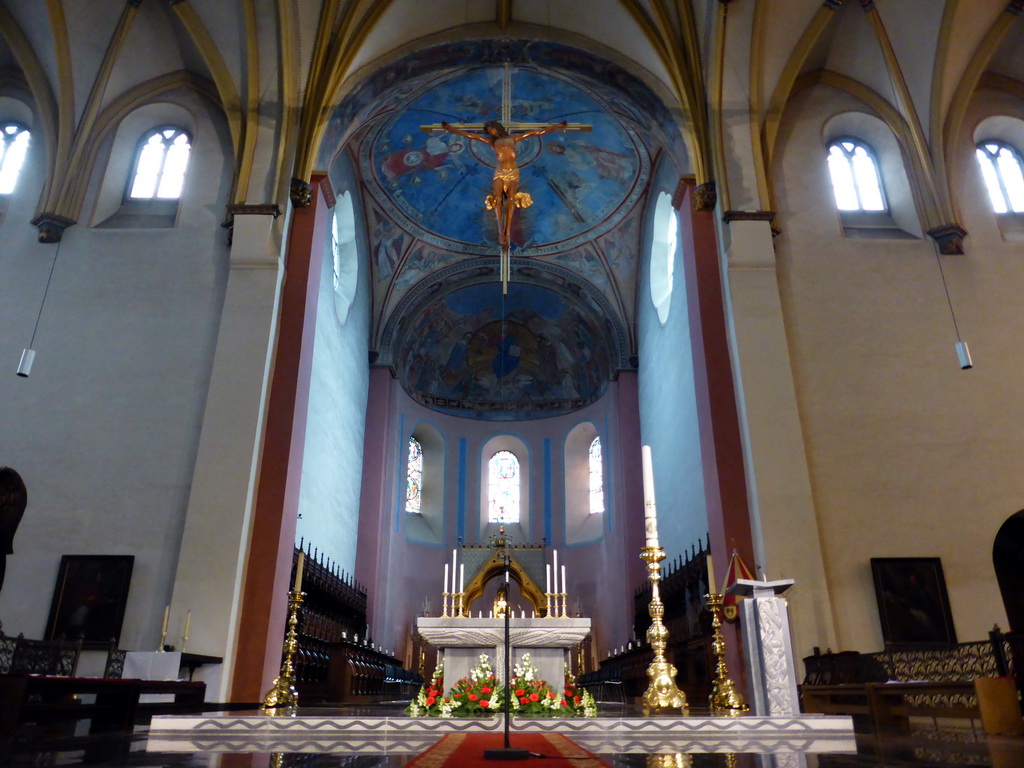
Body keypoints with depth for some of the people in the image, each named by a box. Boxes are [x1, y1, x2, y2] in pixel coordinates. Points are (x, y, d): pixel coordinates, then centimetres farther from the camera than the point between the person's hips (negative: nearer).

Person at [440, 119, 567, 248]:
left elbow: (538, 132, 21)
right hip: (500, 173, 0)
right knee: (498, 198, -22)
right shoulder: (491, 141, 18)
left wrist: (556, 126, 22)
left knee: (511, 199, -21)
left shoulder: (513, 138, 20)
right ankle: (501, 232, -29)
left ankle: (507, 232, -29)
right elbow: (469, 135, 16)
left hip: (513, 172, 0)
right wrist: (451, 128, 12)